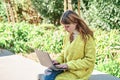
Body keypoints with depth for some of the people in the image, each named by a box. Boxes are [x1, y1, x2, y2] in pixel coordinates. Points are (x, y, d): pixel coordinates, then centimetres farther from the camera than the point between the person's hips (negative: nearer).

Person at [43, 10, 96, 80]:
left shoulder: (87, 37, -14)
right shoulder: (67, 35, 6)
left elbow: (90, 61, -15)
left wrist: (69, 65, -19)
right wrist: (58, 60, -3)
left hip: (79, 71, -6)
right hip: (66, 68, 6)